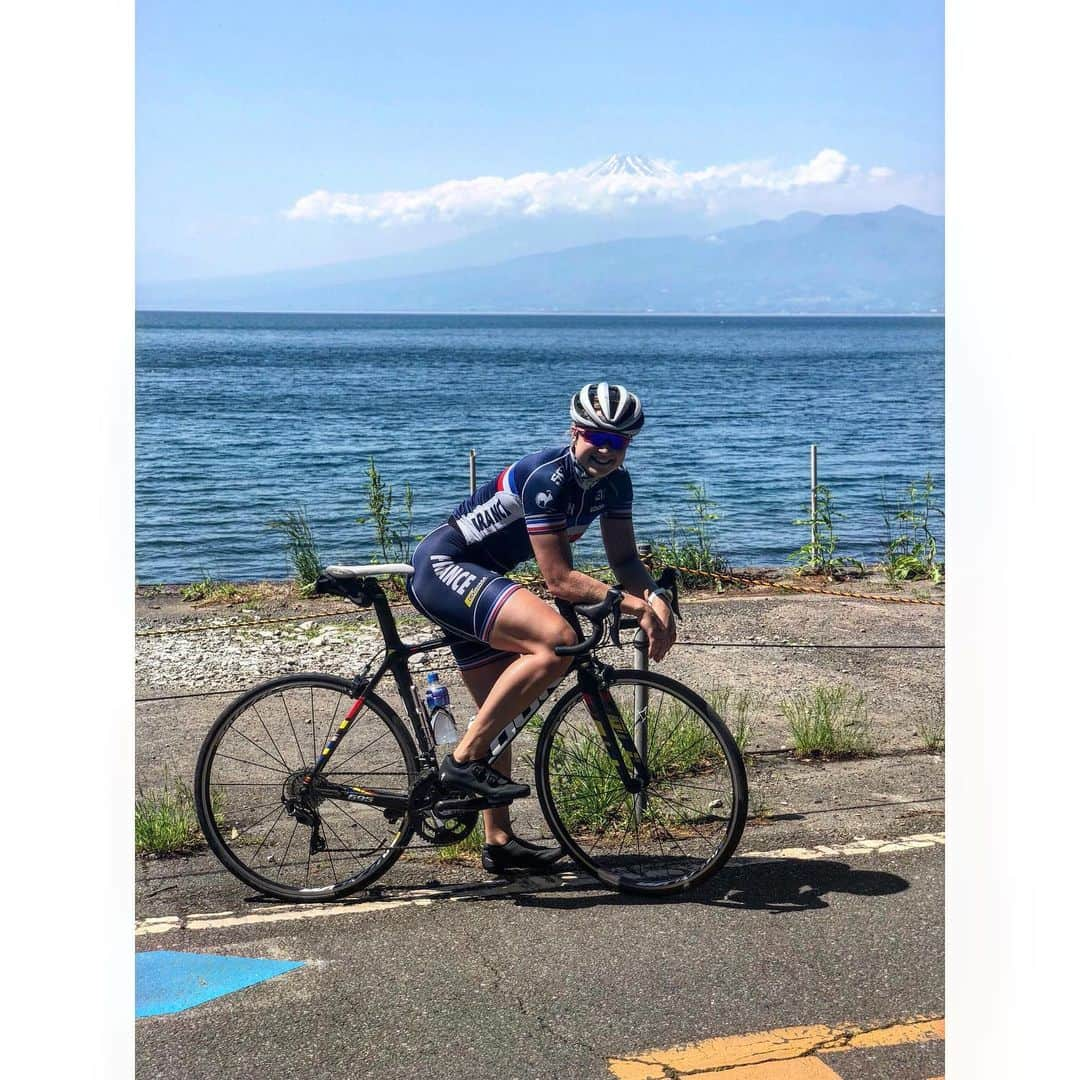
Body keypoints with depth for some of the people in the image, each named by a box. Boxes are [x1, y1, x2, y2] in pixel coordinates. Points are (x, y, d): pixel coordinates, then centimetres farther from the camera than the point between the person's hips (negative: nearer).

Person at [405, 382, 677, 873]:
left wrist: (656, 598, -18)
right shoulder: (547, 477, -25)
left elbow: (624, 559, 3)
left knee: (501, 712, 15)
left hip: (477, 579, 10)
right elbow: (559, 580, -26)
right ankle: (465, 759, -22)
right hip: (444, 566, -10)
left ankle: (499, 842, 27)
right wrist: (638, 608, -29)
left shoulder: (614, 482, 1)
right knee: (557, 640, -30)